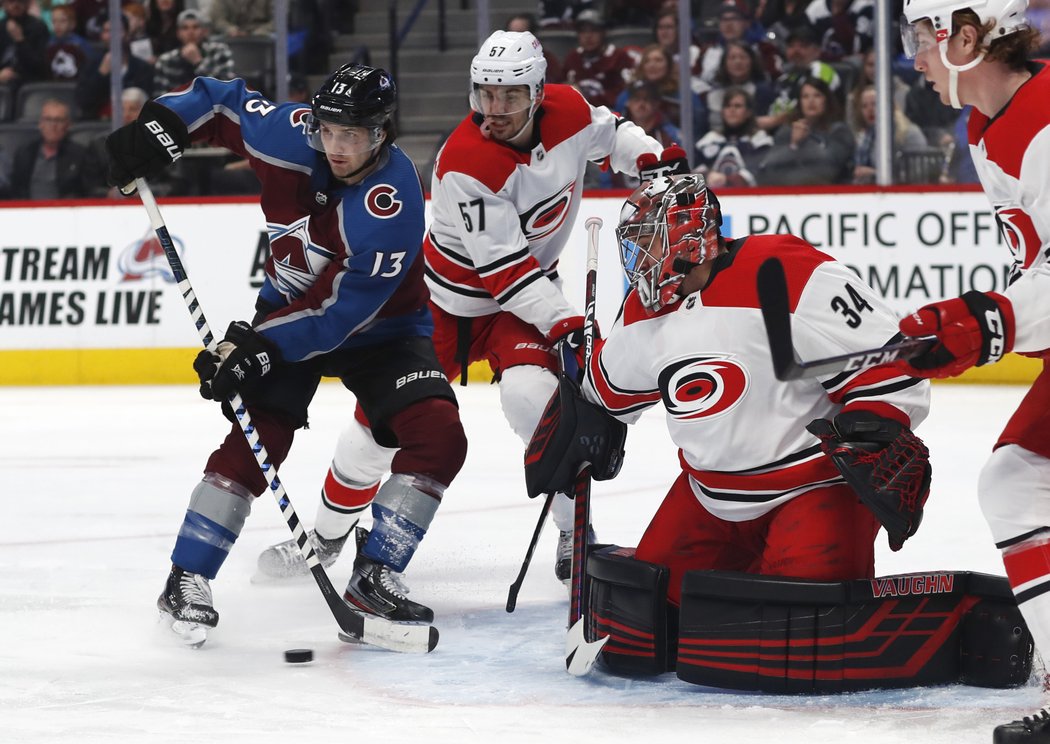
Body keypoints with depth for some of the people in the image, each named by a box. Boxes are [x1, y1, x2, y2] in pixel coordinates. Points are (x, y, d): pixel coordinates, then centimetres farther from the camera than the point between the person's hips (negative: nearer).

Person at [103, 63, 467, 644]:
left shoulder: (392, 205, -32)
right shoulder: (293, 136, -20)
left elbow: (339, 310, -33)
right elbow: (222, 101, -1)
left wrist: (257, 347, -36)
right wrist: (159, 127, -16)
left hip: (379, 327, -2)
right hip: (288, 307, 2)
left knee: (437, 437, -20)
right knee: (260, 431, -18)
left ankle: (372, 577, -10)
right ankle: (187, 580, -13)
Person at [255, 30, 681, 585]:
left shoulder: (567, 111, -14)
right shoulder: (465, 162, -29)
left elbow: (608, 132, 13)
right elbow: (503, 268, -28)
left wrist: (653, 161, -6)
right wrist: (564, 325, -33)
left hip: (529, 288, 2)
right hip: (450, 294, -2)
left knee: (532, 392, -26)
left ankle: (575, 531, -10)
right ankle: (327, 534, 21)